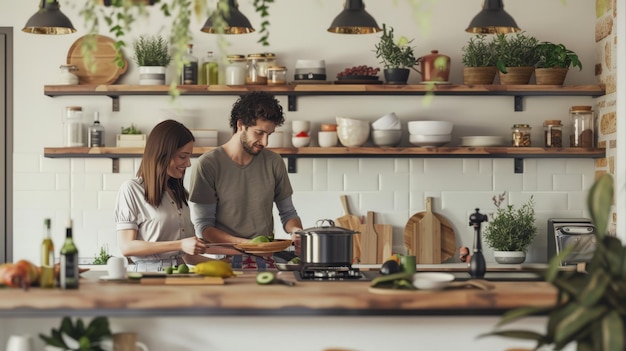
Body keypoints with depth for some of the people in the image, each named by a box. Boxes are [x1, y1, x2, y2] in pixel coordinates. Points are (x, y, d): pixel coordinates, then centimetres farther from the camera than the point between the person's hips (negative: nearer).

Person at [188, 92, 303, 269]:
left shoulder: (274, 162, 10)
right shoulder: (208, 164, -2)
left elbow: (287, 212, 21)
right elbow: (203, 227, -4)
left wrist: (295, 229, -2)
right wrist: (244, 243, -17)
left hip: (265, 260, 3)